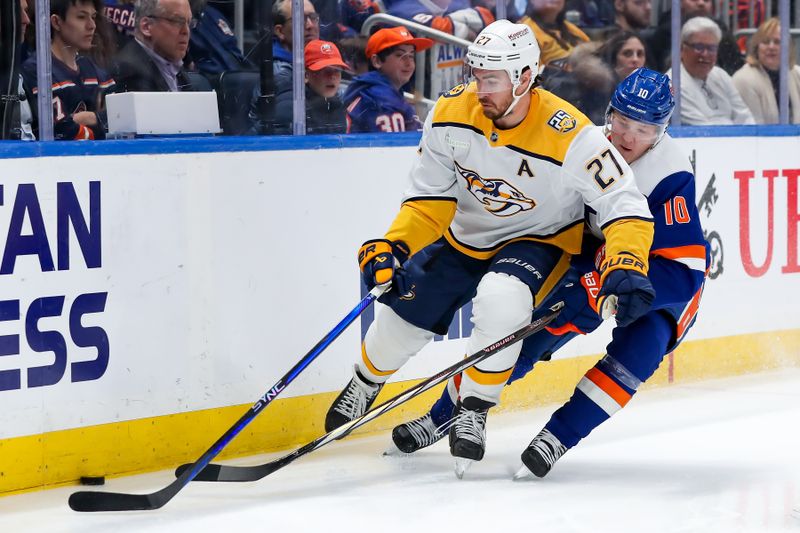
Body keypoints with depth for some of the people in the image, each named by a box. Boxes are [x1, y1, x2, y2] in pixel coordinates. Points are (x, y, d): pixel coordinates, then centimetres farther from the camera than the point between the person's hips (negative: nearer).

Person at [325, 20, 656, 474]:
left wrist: (626, 268, -43)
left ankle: (474, 412, -14)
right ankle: (365, 384, 40)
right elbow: (431, 195, -6)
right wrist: (394, 245, -18)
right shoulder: (452, 114, -18)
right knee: (404, 315, 5)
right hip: (466, 234, 5)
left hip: (539, 240, -4)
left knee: (500, 301, -34)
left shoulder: (569, 136, -31)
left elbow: (624, 204, -28)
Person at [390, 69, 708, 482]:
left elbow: (683, 270, -34)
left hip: (661, 285, -4)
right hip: (591, 265, 4)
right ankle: (442, 417, 18)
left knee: (639, 345, -31)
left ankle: (559, 435, -18)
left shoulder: (671, 176, -29)